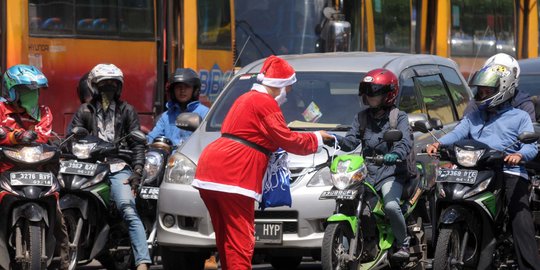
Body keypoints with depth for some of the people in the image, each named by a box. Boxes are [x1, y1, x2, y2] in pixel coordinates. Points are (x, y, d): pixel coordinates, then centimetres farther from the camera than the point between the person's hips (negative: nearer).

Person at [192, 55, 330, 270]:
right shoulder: (265, 103, -6)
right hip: (233, 176, -10)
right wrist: (316, 140, 6)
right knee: (240, 238, -12)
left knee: (226, 238, 13)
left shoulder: (246, 99, 25)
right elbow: (286, 140, -7)